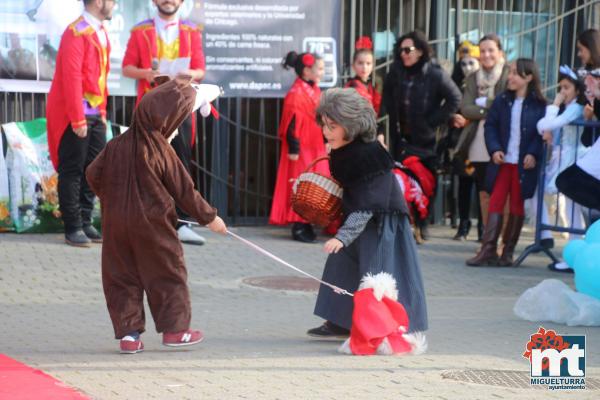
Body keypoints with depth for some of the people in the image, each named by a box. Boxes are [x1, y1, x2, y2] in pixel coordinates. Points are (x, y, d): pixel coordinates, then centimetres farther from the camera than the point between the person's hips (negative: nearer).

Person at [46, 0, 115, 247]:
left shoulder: (100, 32, 13)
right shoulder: (76, 32, -14)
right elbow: (72, 78, -18)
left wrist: (102, 112, 15)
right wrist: (78, 120, -20)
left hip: (96, 115, 8)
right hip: (76, 115, -8)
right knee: (72, 171, -1)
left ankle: (85, 222, 16)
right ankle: (73, 228, 4)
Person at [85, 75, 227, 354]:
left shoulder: (116, 145, 1)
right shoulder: (161, 151, -11)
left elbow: (93, 174, 4)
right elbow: (184, 190, -5)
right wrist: (209, 217, 6)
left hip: (116, 224, 4)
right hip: (152, 226, -4)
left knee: (122, 276, 10)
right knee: (168, 273, 10)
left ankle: (127, 333, 6)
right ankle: (174, 328, 14)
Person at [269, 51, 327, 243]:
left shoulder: (315, 91, 12)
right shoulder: (296, 94, -16)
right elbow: (292, 124, -18)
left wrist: (326, 142, 18)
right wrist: (294, 149, -19)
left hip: (315, 148, 9)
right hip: (302, 150, -9)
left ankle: (306, 225, 19)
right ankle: (298, 227, 3)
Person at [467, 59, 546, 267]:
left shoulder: (539, 105, -5)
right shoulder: (502, 101, 4)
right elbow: (490, 126, 5)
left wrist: (534, 154, -15)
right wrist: (494, 149, -8)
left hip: (524, 164, -2)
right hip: (503, 161, 2)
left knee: (517, 206, 6)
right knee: (495, 203, -3)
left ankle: (508, 252, 13)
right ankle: (488, 250, -7)